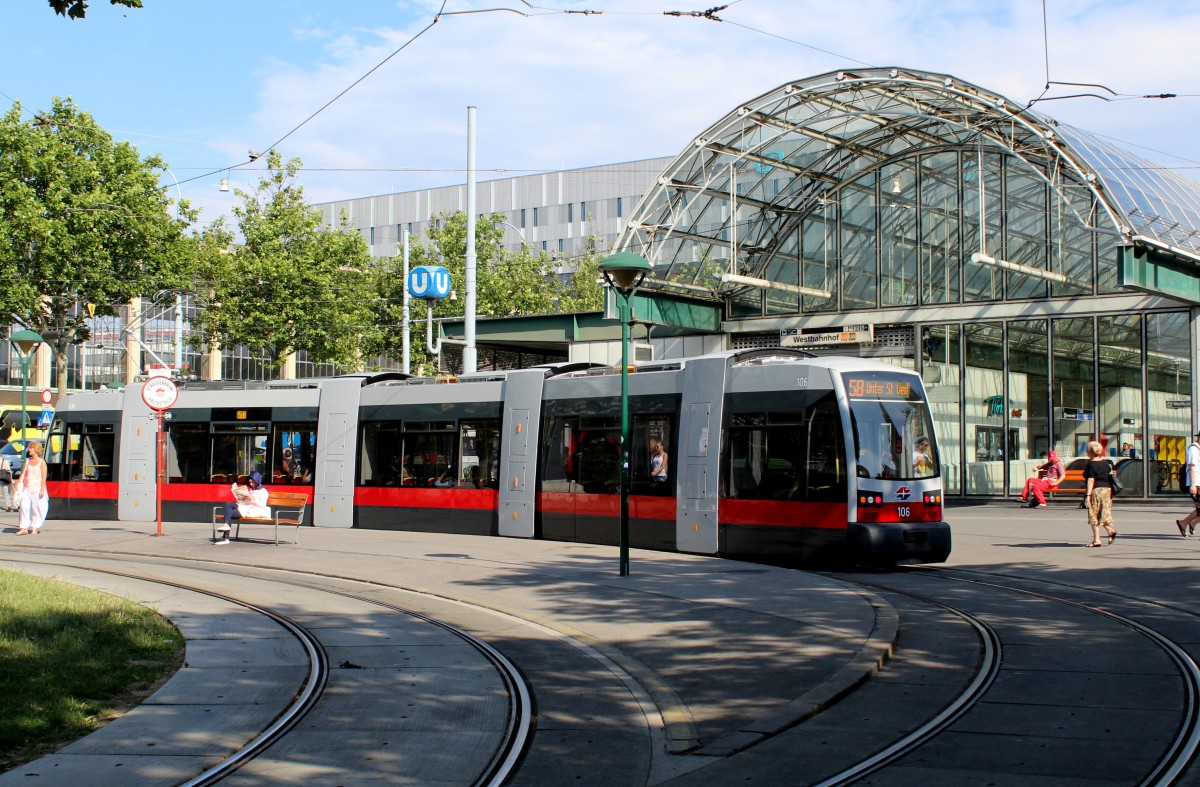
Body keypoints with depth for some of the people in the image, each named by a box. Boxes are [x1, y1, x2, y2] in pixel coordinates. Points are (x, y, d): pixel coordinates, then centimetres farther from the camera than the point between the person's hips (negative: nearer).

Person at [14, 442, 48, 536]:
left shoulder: (41, 462, -2)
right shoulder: (27, 461, 14)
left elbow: (43, 477, -7)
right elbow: (22, 474, 15)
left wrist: (42, 490, -14)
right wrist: (18, 485, 6)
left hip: (37, 489, -4)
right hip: (27, 488, 4)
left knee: (36, 509, -2)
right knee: (24, 506, -6)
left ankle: (35, 528, 4)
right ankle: (24, 528, -4)